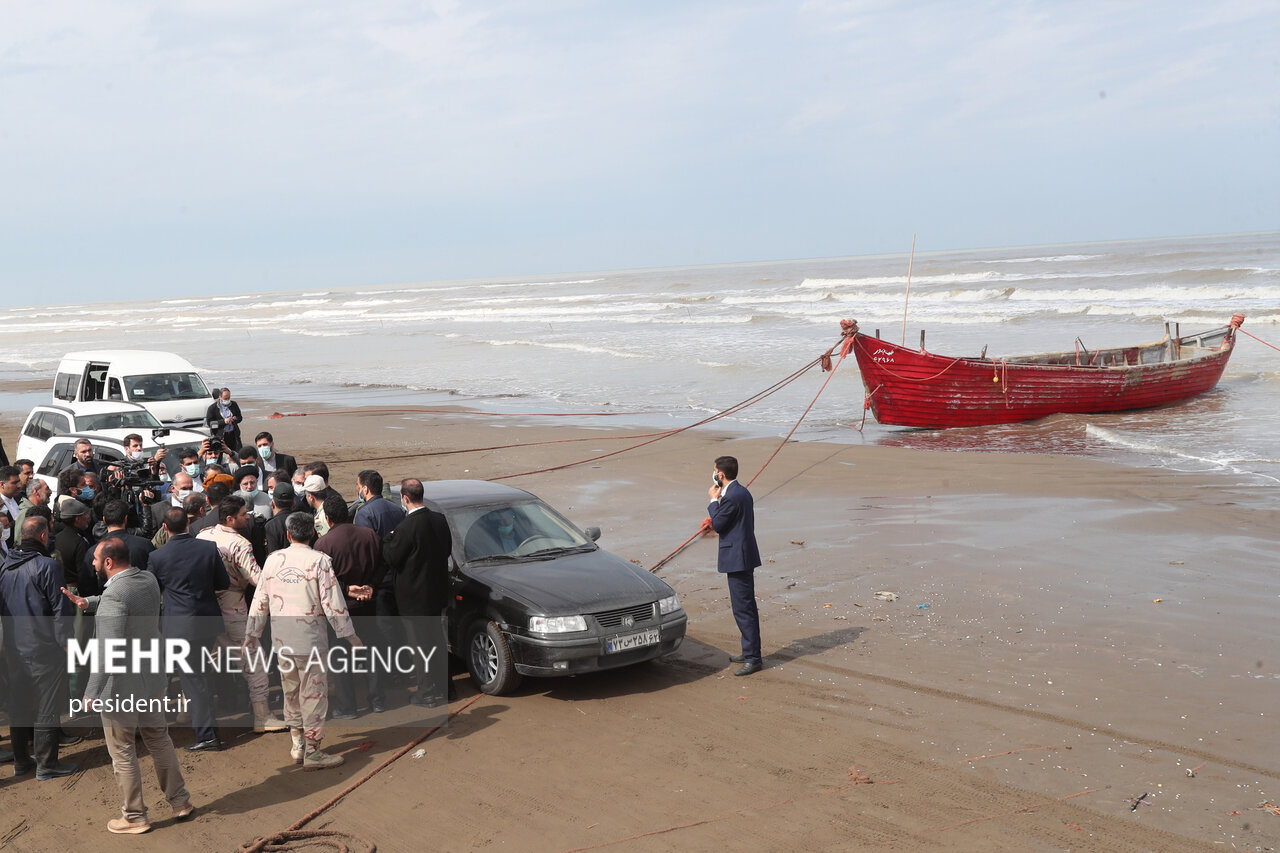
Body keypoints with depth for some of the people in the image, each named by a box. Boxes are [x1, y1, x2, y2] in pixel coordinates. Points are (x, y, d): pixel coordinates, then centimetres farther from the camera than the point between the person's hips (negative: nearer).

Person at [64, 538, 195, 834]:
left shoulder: (115, 594, -24)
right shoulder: (149, 580, 1)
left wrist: (92, 692, -21)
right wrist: (87, 603, 6)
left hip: (121, 687, -8)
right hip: (153, 679, 8)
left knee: (122, 754, 8)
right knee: (159, 740, 21)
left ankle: (134, 817, 19)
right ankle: (180, 801, 30)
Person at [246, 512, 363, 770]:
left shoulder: (273, 560, 3)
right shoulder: (319, 561, -10)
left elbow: (260, 601, 9)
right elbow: (333, 604, -10)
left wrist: (252, 635, 20)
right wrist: (350, 636, -1)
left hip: (281, 638, 5)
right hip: (310, 638, -5)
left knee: (291, 692, 17)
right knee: (314, 693, 2)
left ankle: (297, 745, 26)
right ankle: (312, 752, 5)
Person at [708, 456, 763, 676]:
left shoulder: (731, 497, -20)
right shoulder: (742, 492, 12)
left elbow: (718, 525, -13)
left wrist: (714, 500, -6)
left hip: (737, 557, -11)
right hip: (744, 555, 11)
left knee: (743, 608, -8)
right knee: (746, 606, 18)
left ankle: (753, 658, -5)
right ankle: (750, 651, 27)